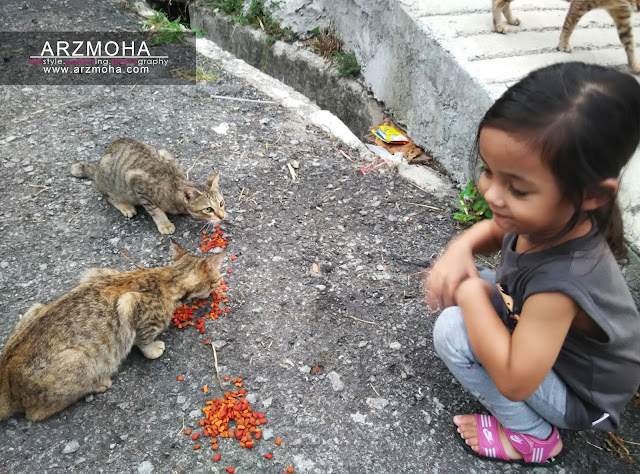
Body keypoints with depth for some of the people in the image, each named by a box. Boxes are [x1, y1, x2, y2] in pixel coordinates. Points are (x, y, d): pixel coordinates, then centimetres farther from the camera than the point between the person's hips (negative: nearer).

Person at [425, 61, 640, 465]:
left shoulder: (559, 281, -42)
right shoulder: (553, 219, -20)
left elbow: (514, 382, -37)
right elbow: (497, 229, 3)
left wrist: (471, 292, -29)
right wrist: (462, 247, -19)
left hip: (582, 398, -8)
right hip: (553, 342, 8)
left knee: (453, 330, -25)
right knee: (453, 283, 0)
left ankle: (531, 435, -1)